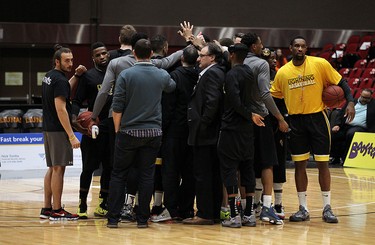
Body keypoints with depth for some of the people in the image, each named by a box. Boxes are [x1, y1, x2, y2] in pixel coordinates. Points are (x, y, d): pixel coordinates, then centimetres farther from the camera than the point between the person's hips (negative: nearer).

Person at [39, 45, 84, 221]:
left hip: (48, 128, 10)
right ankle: (56, 211, -4)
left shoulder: (49, 77, 13)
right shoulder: (60, 80, -16)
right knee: (59, 169, -6)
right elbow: (61, 109, -21)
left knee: (52, 168, 14)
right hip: (58, 131, -10)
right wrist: (72, 136, -22)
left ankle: (47, 208, 16)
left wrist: (76, 76, 16)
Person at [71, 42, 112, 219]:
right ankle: (82, 205, 7)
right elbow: (77, 101, -4)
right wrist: (74, 119, -21)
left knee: (109, 168, 9)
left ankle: (103, 206, 18)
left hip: (112, 129, 4)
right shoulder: (88, 76, -1)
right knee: (88, 168, -1)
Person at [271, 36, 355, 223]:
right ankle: (303, 209, 13)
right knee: (299, 164, 5)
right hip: (296, 121, 2)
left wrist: (350, 102, -13)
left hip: (317, 118, -2)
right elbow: (272, 97, 10)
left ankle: (327, 208, 10)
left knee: (322, 163, 1)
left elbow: (340, 82, 0)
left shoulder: (320, 64, -5)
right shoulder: (283, 72, 1)